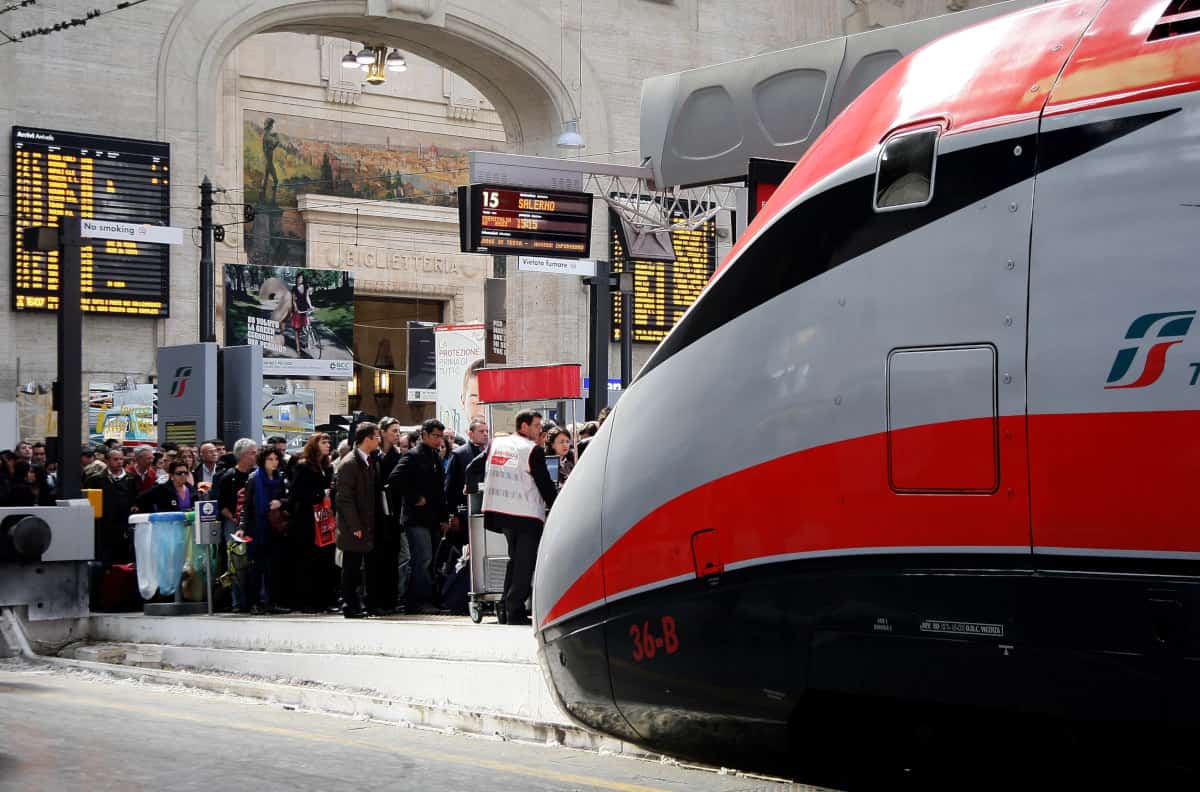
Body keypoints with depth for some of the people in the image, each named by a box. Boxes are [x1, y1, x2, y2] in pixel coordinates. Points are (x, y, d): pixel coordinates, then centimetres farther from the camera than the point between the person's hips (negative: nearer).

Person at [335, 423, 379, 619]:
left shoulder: (369, 462, 14)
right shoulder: (349, 464, -13)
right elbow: (345, 498, -15)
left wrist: (369, 525, 14)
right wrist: (355, 527, -17)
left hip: (367, 527, 7)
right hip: (353, 528, -7)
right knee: (351, 568, -1)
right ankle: (350, 606, 4)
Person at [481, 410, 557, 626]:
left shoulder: (496, 444, 11)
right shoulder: (533, 450, -9)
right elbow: (545, 484, -7)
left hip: (499, 511, 7)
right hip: (527, 515, -7)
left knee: (515, 559, 18)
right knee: (525, 563, -3)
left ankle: (508, 606, 17)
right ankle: (515, 610, -7)